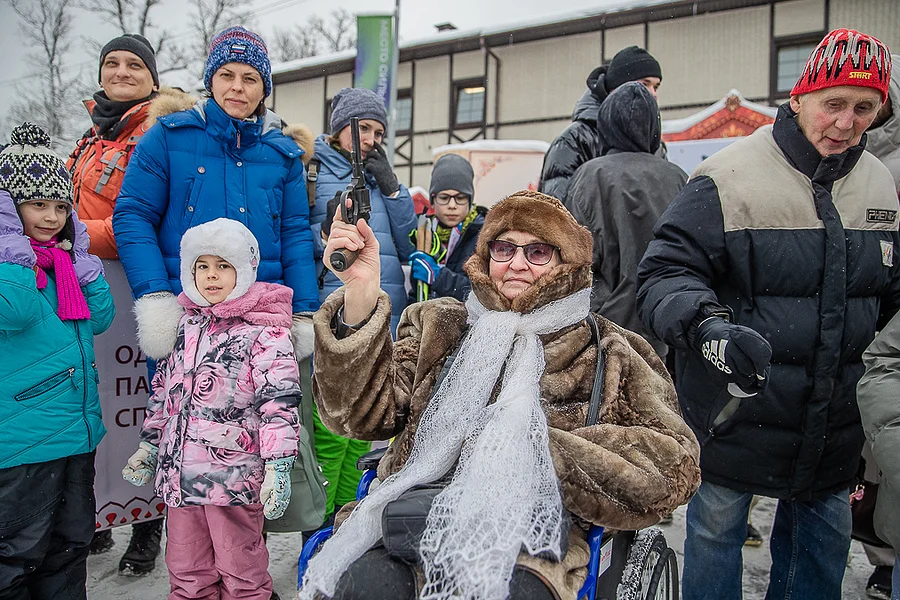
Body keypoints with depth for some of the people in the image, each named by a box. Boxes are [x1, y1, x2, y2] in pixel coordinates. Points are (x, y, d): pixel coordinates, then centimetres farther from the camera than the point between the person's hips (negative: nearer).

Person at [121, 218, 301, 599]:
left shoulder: (264, 330, -10)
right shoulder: (185, 324, 11)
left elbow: (280, 400, -15)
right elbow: (163, 389, 20)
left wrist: (278, 467, -19)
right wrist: (150, 443, 20)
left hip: (235, 478, -6)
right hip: (179, 473, 6)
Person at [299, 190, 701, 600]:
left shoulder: (608, 354, 12)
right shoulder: (438, 327, 15)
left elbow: (673, 465, 0)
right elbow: (366, 412, 2)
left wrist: (541, 448, -10)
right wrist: (359, 295, -12)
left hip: (530, 535, -1)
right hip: (417, 514, 2)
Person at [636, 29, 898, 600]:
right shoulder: (728, 178, -15)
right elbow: (665, 272, -19)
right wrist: (706, 326, -37)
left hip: (834, 421, 6)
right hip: (733, 413, -5)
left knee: (825, 541, 22)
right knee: (716, 529, 12)